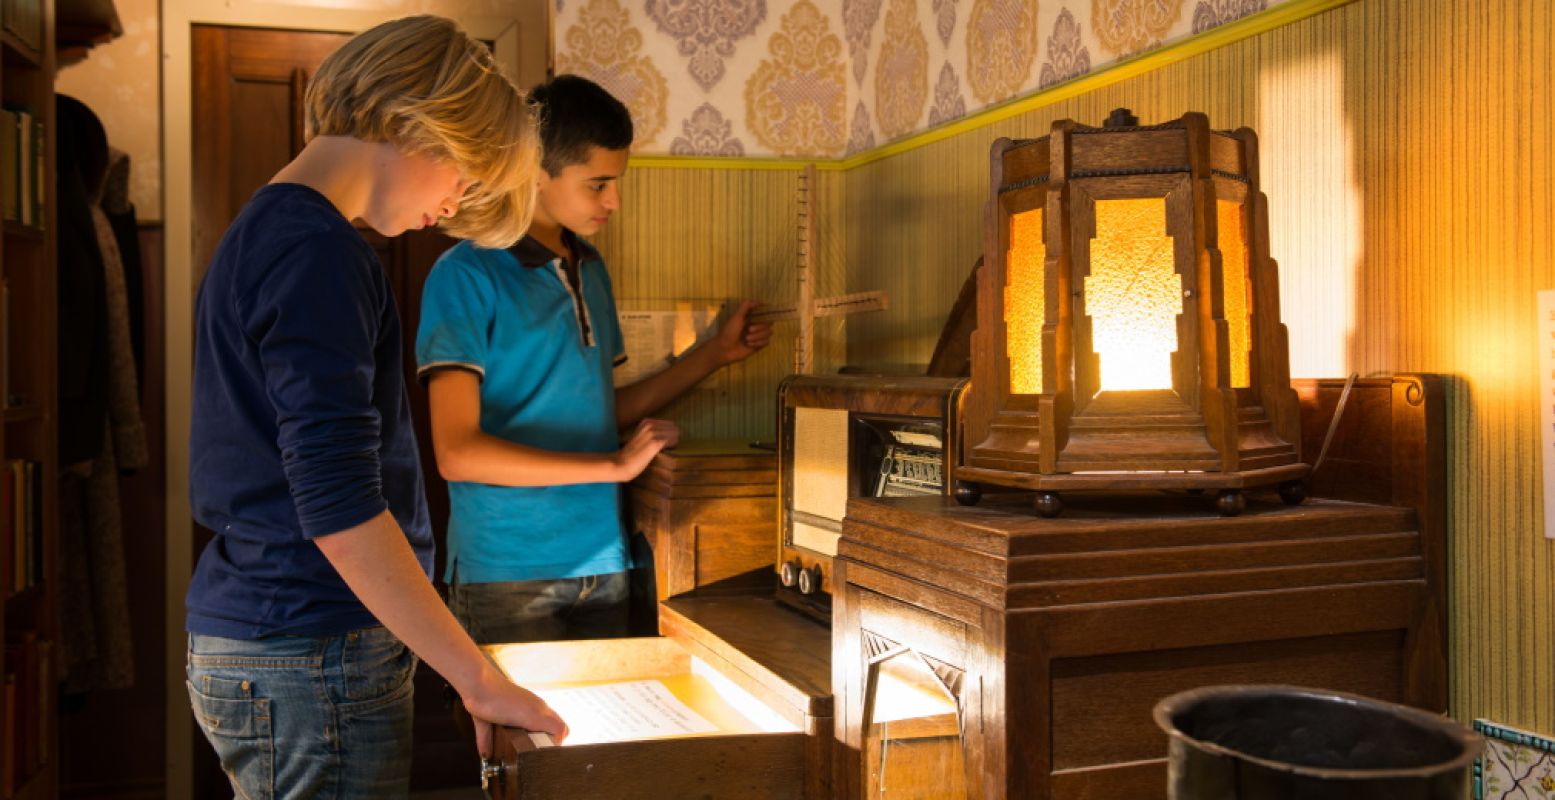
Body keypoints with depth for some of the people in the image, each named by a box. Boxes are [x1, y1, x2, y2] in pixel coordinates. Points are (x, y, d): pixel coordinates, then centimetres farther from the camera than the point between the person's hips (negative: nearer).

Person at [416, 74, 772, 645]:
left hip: (603, 567, 7)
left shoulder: (590, 270, 13)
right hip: (509, 577, -6)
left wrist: (715, 354, 12)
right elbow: (457, 453, -17)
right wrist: (614, 465, -18)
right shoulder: (467, 276, -10)